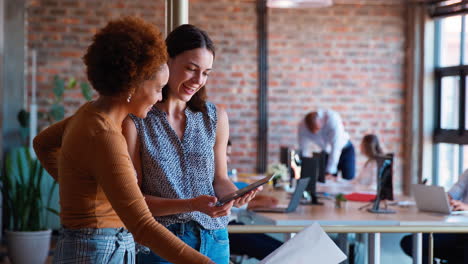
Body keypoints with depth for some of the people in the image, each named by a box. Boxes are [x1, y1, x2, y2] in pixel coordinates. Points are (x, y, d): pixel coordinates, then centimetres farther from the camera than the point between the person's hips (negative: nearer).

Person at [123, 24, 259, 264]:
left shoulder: (216, 117, 3)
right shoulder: (135, 122, -10)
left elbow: (219, 178, 11)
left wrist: (235, 194, -12)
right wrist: (191, 205, -21)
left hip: (213, 241, 4)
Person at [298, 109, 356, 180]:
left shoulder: (332, 119, -32)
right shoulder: (302, 126, -20)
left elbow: (336, 147, -33)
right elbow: (303, 150, -11)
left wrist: (330, 172, -34)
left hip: (345, 149, -3)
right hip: (327, 153, 3)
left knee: (348, 178, -13)